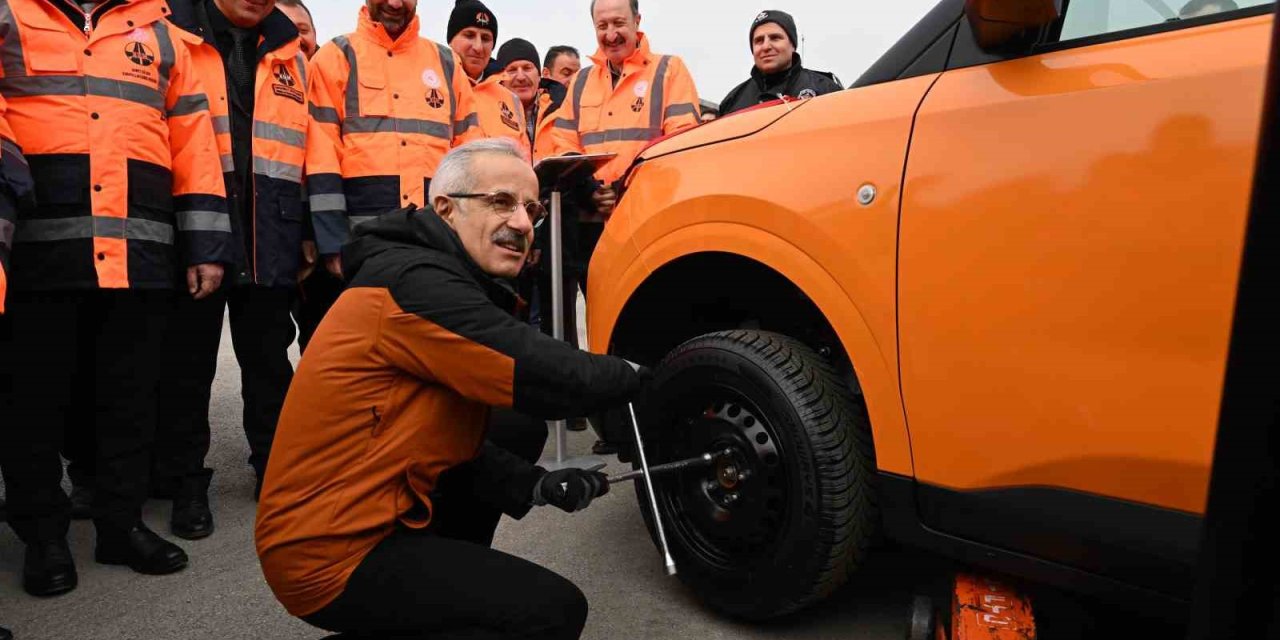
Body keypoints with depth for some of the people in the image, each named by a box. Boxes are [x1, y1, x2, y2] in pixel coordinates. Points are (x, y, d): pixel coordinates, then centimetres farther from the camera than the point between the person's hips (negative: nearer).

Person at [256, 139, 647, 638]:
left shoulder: (451, 283, 10)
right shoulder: (417, 284, -20)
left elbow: (457, 446, 10)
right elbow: (550, 378, -24)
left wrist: (537, 486, -3)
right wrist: (641, 376, -6)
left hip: (342, 519, 10)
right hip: (329, 555, -10)